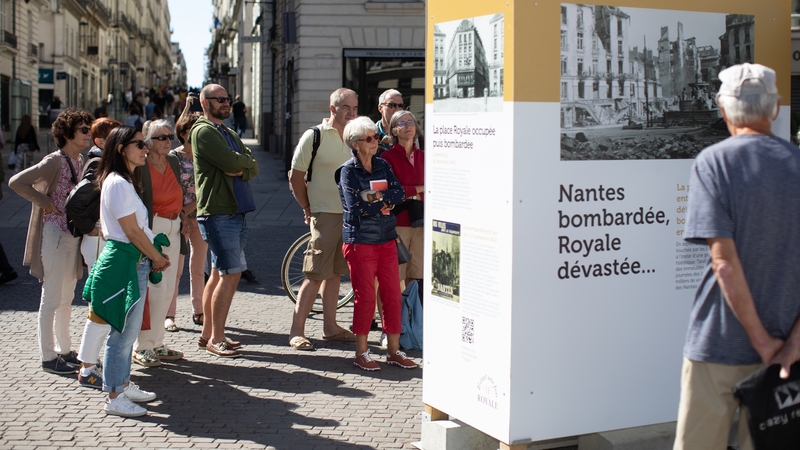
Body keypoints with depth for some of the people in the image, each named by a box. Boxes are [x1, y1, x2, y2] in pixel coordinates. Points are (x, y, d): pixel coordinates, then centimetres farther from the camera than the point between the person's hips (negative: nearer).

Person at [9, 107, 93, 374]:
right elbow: (16, 182, -23)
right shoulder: (55, 162, -16)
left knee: (66, 298, 16)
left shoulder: (79, 161, 9)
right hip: (54, 234, -8)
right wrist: (46, 203, -17)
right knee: (51, 298, 0)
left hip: (74, 234, 8)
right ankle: (48, 358, 8)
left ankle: (64, 350, 27)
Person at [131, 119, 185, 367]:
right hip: (150, 230, -7)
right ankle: (142, 347, 2)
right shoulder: (140, 166, -11)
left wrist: (181, 214, 6)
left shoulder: (174, 162, 11)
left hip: (173, 230, 7)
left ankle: (156, 343, 20)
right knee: (154, 289, -9)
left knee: (168, 288, 10)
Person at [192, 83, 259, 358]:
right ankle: (216, 338, -4)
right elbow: (232, 162, -20)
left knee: (219, 274, 13)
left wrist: (240, 169, -10)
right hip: (218, 212, -9)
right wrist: (246, 161, 1)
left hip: (236, 211, 9)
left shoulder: (229, 133, 21)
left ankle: (207, 334, 20)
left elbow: (253, 169, 11)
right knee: (231, 274, -11)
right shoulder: (204, 131, -8)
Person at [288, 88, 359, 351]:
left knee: (335, 272, 13)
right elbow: (295, 176, -4)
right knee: (315, 275, -7)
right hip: (324, 214, -6)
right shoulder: (314, 136, -7)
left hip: (350, 215, 6)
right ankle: (296, 331, 0)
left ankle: (330, 327, 22)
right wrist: (307, 208, -2)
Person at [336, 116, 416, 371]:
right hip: (360, 242, -5)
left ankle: (394, 351, 15)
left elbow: (399, 194, -3)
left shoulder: (382, 166, 10)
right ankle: (361, 353, 11)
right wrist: (384, 204, -8)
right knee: (365, 297, -1)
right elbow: (356, 207, -16)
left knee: (393, 295, 5)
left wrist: (377, 197, -17)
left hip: (387, 240, 5)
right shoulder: (348, 171, -6)